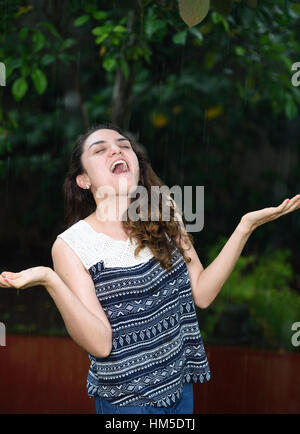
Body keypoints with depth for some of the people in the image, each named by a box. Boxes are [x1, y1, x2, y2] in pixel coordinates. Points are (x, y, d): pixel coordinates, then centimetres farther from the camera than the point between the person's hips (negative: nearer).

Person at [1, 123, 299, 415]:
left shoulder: (165, 215, -1)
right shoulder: (70, 246, -14)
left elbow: (201, 294, -2)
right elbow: (100, 343, -20)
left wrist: (246, 226, -8)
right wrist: (49, 280, -33)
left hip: (179, 382, 4)